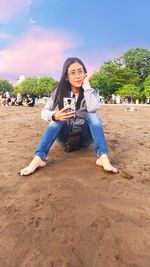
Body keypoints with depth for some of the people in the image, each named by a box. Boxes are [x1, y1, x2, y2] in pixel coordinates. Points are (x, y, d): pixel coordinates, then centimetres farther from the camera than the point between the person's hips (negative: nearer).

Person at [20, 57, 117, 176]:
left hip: (84, 137, 0)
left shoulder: (91, 91, -7)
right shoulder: (60, 91, -5)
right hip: (65, 136, 1)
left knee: (92, 115, -27)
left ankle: (103, 157, -40)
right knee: (58, 118, -28)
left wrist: (86, 84, -22)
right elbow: (44, 112, -12)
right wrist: (55, 116, -35)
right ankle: (38, 158, -40)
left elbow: (93, 108, -29)